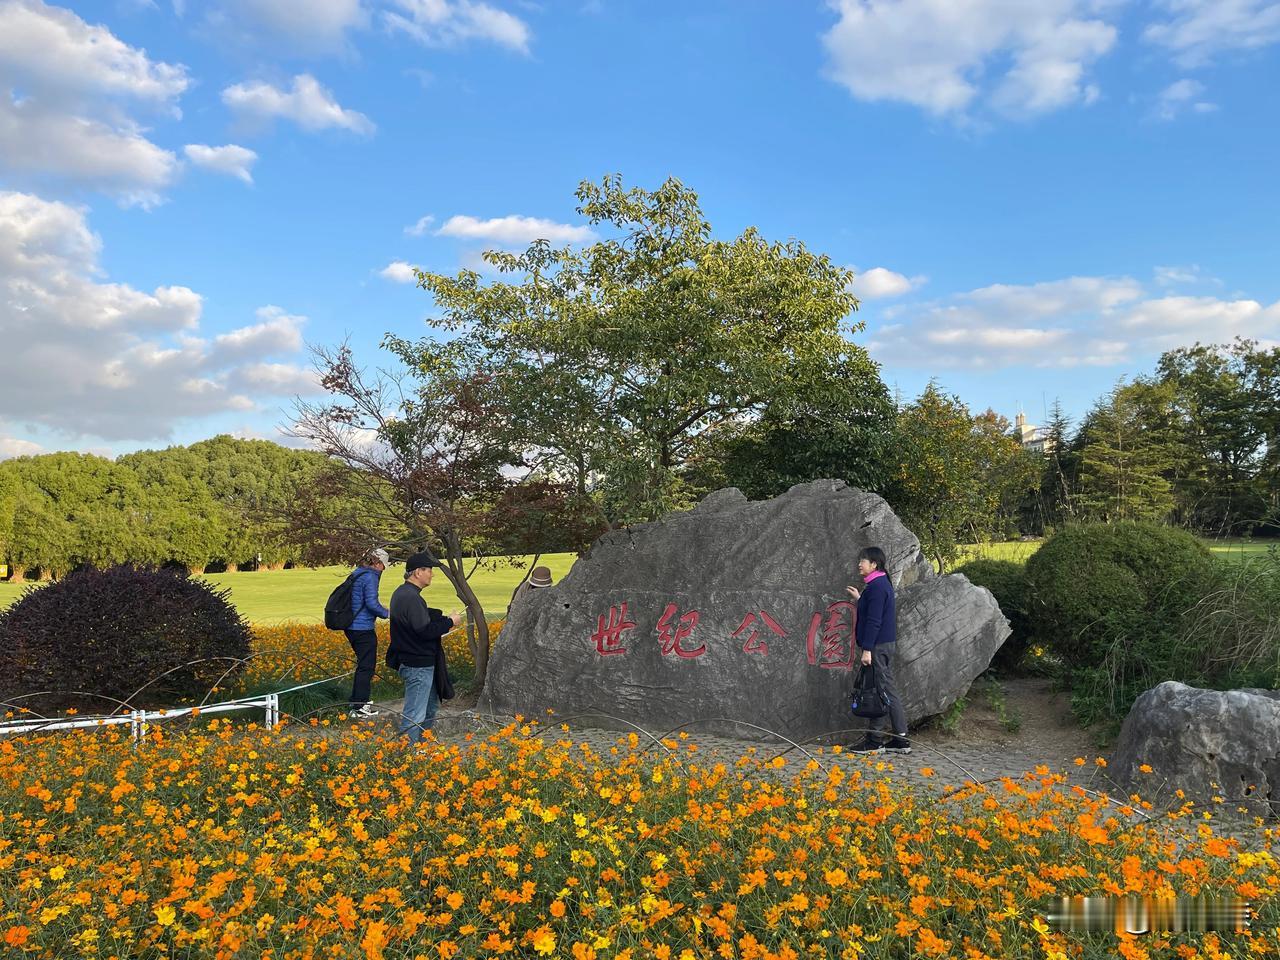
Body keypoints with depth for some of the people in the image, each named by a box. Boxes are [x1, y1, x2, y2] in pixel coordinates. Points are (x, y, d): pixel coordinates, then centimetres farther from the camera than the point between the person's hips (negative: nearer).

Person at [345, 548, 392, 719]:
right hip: (363, 629, -9)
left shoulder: (357, 574, 14)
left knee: (363, 664, 21)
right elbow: (372, 603, -22)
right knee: (366, 667, -1)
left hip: (352, 627, 9)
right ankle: (359, 708, 2)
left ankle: (357, 702, 29)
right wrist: (386, 613, -6)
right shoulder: (370, 577, -15)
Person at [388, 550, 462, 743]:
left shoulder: (402, 593, 11)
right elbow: (425, 630, -27)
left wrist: (444, 619, 7)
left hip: (419, 661, 11)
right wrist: (449, 622, -14)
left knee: (431, 704, 24)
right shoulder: (411, 597, -23)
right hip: (417, 665, -11)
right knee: (415, 715, -5)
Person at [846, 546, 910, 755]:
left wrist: (867, 649, -21)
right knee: (888, 690, 11)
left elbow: (873, 620, -20)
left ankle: (873, 741, 1)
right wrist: (859, 598, 25)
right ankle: (900, 739, 14)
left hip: (878, 646, -10)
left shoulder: (876, 586, -15)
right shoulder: (882, 583, 16)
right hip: (886, 644, 10)